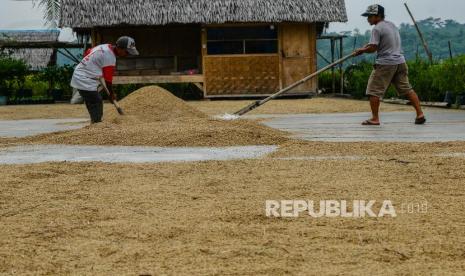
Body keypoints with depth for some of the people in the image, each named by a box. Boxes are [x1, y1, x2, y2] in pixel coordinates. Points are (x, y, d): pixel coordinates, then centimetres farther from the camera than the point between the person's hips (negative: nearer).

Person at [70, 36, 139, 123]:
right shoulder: (110, 57, -20)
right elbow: (108, 79, -15)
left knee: (98, 101, 18)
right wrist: (111, 94, -3)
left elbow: (87, 53, 20)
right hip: (86, 83, -10)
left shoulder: (105, 47, 7)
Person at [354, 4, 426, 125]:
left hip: (385, 63, -8)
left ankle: (375, 118, 0)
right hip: (400, 61, 8)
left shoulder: (377, 28, -9)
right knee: (407, 89, 10)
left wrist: (361, 50, 2)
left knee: (374, 91, 1)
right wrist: (367, 46, 19)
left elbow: (373, 48, -15)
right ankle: (420, 114, 4)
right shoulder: (392, 25, 16)